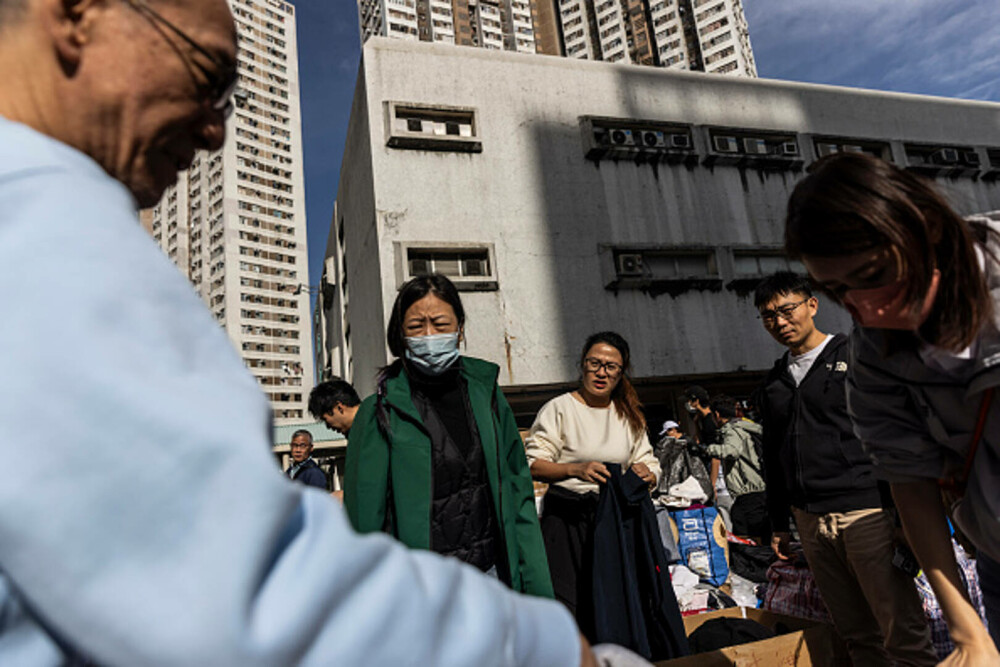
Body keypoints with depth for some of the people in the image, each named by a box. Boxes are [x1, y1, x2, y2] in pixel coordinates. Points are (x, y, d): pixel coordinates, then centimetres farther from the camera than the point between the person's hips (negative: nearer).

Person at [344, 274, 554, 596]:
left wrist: (538, 590, 4)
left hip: (492, 575, 3)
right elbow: (365, 523, -5)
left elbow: (518, 494, 6)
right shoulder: (379, 413, -7)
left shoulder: (486, 394, 4)